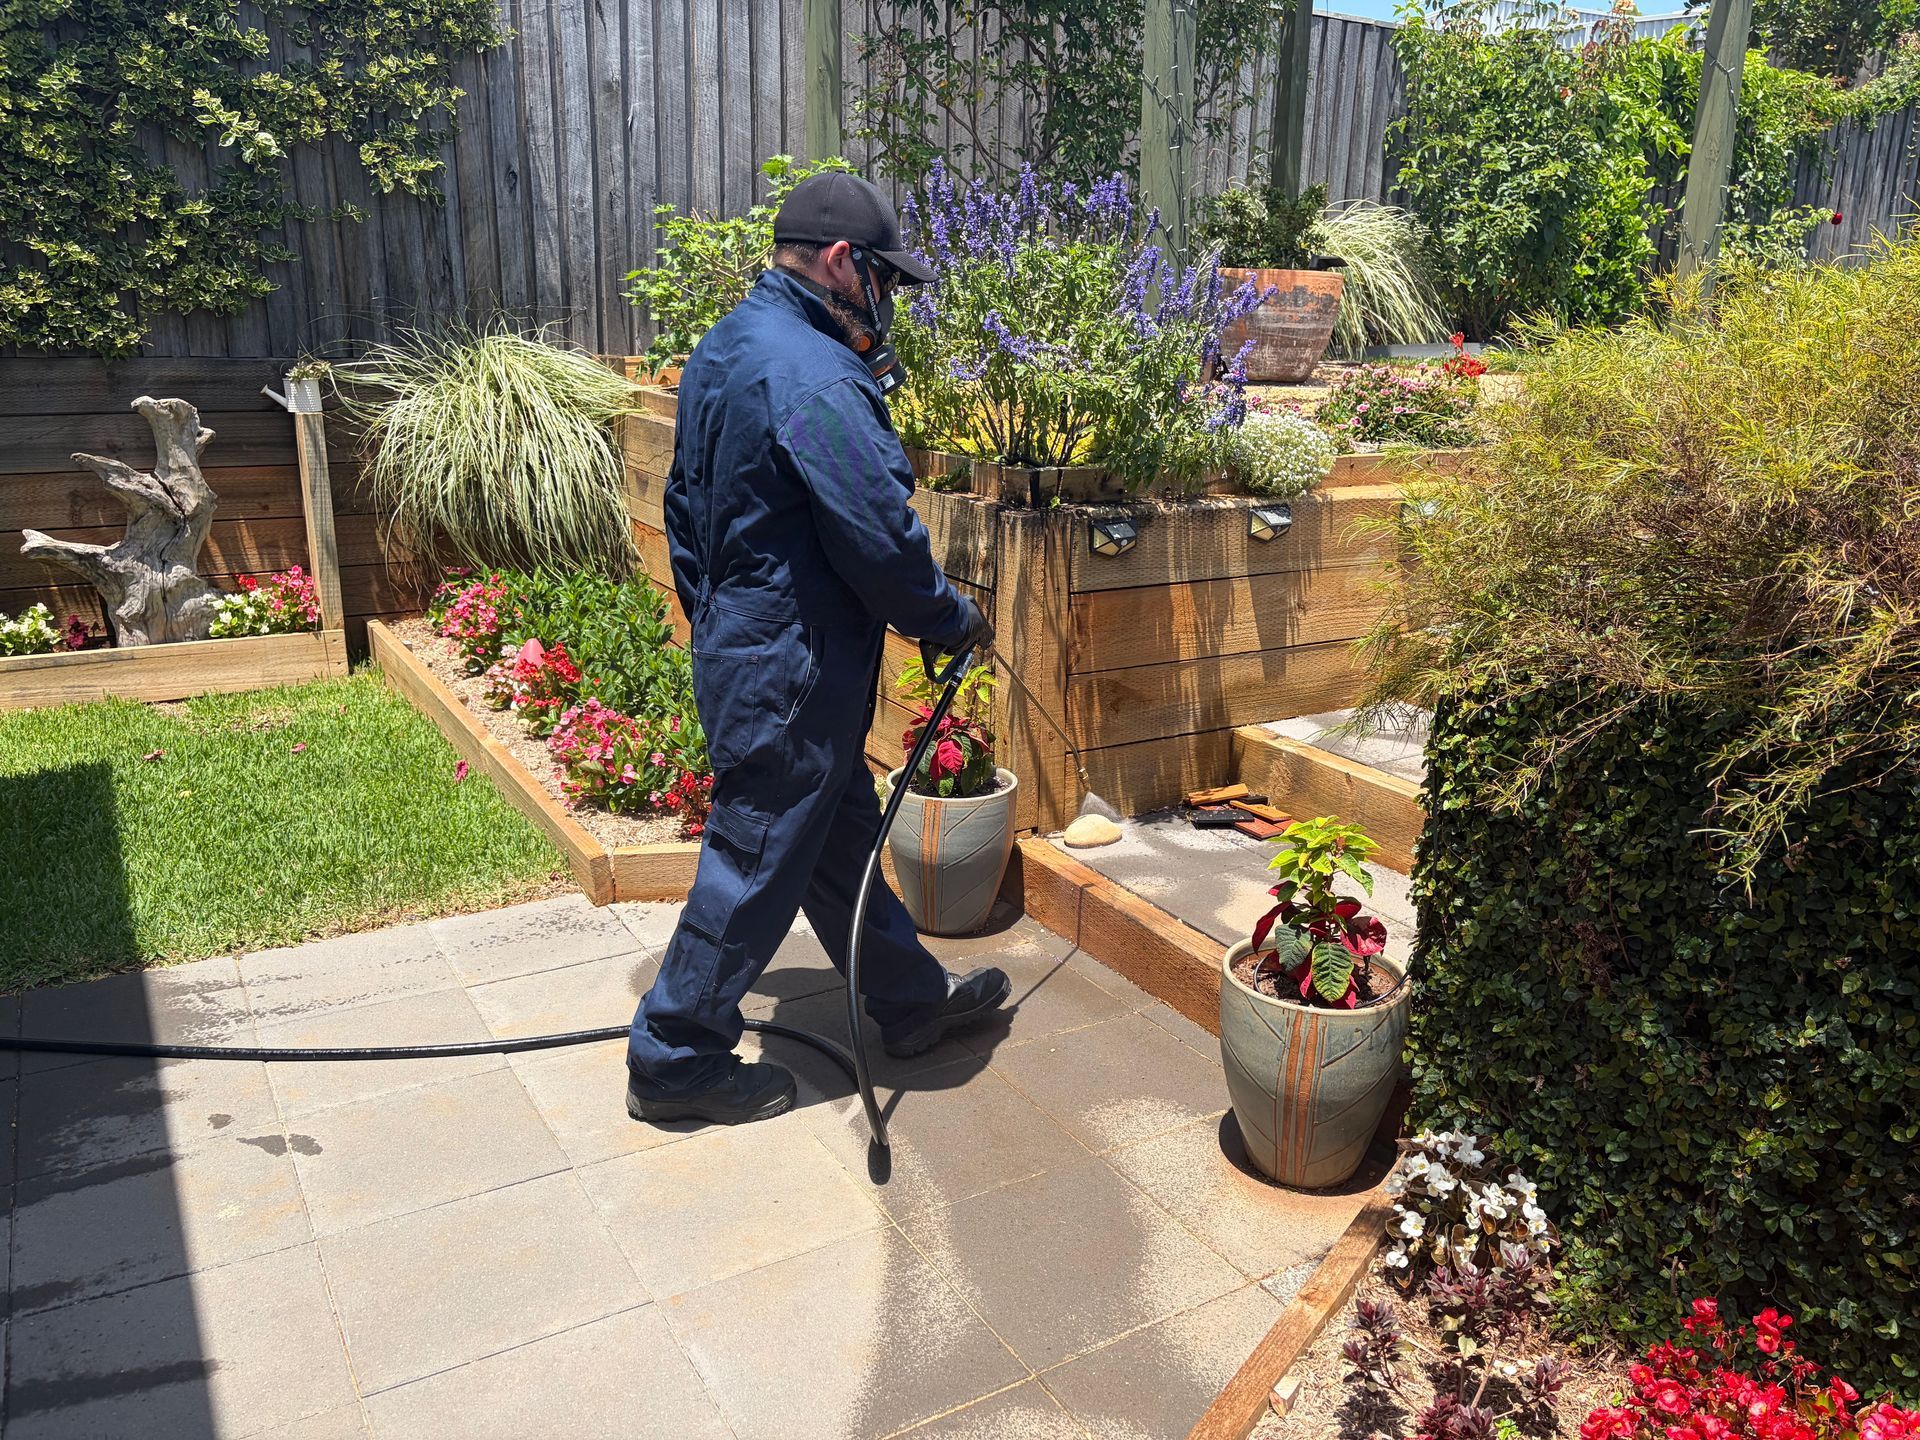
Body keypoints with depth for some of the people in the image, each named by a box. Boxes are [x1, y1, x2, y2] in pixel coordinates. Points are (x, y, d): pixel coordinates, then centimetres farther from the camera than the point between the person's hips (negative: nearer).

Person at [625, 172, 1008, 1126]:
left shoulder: (721, 350, 11)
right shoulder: (815, 377, -22)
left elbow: (687, 507, 18)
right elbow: (879, 536, -24)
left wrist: (714, 619, 25)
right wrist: (951, 620, -7)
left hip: (735, 646, 11)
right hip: (792, 672, -11)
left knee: (841, 833, 19)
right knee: (758, 862, 3)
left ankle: (914, 1001, 36)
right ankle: (677, 1061, 18)